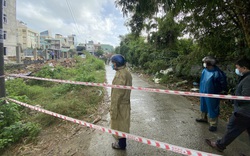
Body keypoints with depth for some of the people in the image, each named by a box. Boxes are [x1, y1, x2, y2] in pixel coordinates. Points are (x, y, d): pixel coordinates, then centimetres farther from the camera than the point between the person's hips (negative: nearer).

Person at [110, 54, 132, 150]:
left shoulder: (120, 75, -26)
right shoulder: (126, 73, 5)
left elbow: (117, 94, -26)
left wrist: (113, 109, -20)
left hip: (120, 105, -9)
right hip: (125, 103, 9)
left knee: (119, 125, 10)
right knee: (122, 124, 24)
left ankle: (121, 144, 30)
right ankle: (121, 141, 44)